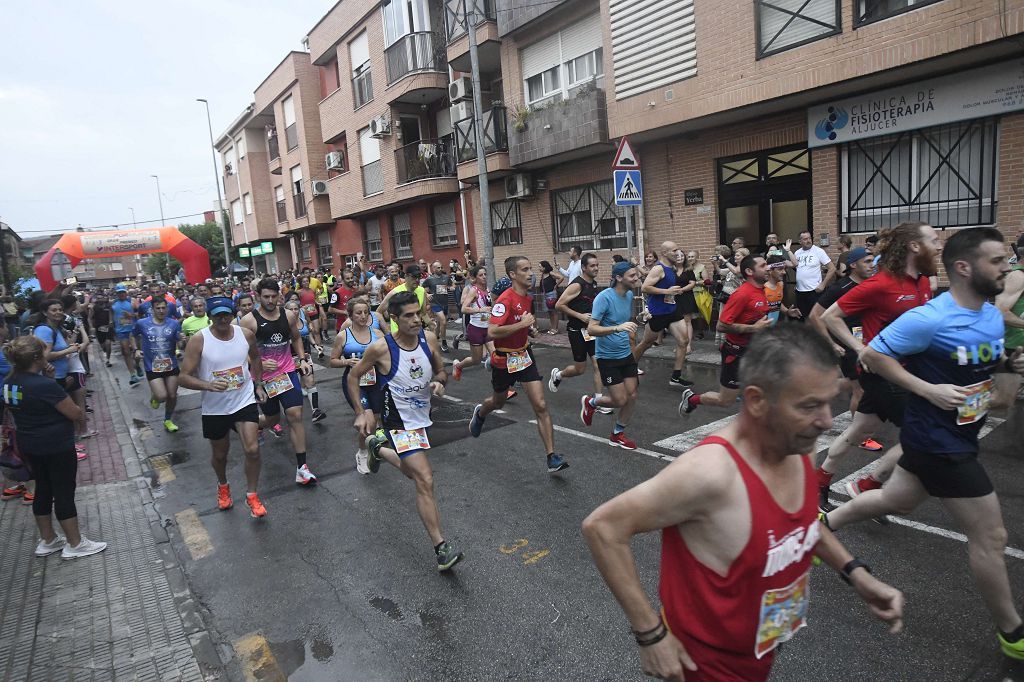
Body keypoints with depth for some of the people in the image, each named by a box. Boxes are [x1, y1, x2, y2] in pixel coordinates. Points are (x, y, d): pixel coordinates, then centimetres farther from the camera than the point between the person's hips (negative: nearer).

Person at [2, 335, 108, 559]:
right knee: (64, 493, 3)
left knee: (43, 490, 19)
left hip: (29, 446, 8)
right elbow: (76, 414, -19)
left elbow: (13, 409, 17)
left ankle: (47, 541, 31)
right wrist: (75, 409, 2)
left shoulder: (9, 383, 0)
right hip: (57, 447, -8)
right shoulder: (45, 385, -26)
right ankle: (75, 544, 14)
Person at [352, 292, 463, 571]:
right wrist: (360, 412, -8)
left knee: (412, 471, 27)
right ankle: (441, 548, -8)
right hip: (399, 422, -6)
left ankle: (378, 447, 54)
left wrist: (439, 382, -15)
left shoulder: (429, 338, -8)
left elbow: (441, 370, 7)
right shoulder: (380, 348, -20)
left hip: (422, 416, 7)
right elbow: (353, 377, -5)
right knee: (425, 481, -15)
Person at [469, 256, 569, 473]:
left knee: (540, 406, -8)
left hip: (524, 356, 5)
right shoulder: (505, 299, -24)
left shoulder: (528, 297, 3)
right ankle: (480, 413, 59)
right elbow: (492, 332, -35)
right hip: (504, 360, -5)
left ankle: (552, 458, -5)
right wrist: (522, 324, -31)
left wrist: (530, 329, 5)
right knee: (499, 401, 22)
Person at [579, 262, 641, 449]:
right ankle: (591, 402, 25)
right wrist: (617, 328, -36)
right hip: (607, 357, -7)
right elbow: (591, 328, -26)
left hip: (626, 354, 7)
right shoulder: (604, 297, -19)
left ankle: (617, 434, 24)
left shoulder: (629, 295, 4)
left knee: (632, 396, 4)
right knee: (620, 400, -5)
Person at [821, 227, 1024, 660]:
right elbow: (872, 356, -19)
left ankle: (822, 524, 41)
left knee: (894, 502, 23)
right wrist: (929, 390, -25)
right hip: (939, 441, -9)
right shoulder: (929, 319, -23)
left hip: (956, 437, 9)